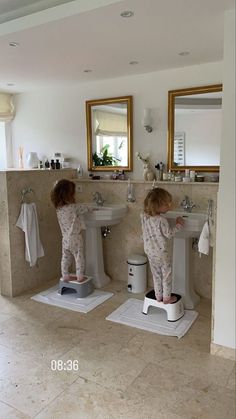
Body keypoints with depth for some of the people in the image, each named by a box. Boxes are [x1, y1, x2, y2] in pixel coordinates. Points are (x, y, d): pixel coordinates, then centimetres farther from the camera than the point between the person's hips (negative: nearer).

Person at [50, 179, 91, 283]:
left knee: (66, 259, 16)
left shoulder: (59, 208, -1)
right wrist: (88, 208, 15)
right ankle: (80, 277, 18)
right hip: (75, 239, -6)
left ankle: (65, 276, 26)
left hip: (65, 240, 6)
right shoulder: (74, 207, -21)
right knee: (79, 258, 9)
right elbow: (86, 209, -5)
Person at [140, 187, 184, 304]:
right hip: (161, 252, -6)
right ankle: (167, 298, 24)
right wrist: (178, 225, -3)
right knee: (166, 275, 12)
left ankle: (158, 296, 32)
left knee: (156, 274, 21)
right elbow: (169, 234, -15)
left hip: (149, 251, 6)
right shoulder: (161, 220, -25)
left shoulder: (144, 216, -5)